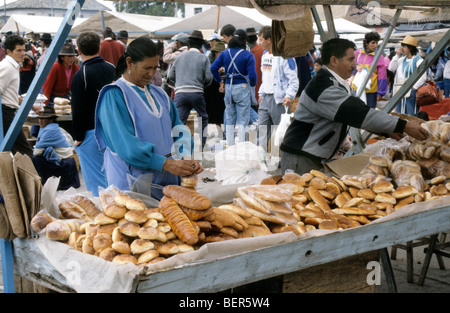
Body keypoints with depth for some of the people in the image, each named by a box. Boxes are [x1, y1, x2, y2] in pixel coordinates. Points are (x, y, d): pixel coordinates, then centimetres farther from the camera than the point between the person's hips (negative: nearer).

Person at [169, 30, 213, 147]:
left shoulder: (180, 56, 13)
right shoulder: (204, 58, 6)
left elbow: (171, 76, 14)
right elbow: (209, 77, -2)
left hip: (180, 92, 1)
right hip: (196, 92, -1)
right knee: (203, 118, 19)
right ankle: (202, 143, 24)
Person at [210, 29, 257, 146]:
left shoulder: (225, 53, 5)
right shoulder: (248, 55, -9)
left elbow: (213, 68, 0)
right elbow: (252, 75, -14)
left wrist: (220, 81, 11)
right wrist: (252, 84, 6)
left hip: (228, 88, 4)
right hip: (242, 88, -4)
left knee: (229, 120, 12)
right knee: (243, 120, 1)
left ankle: (229, 146, 15)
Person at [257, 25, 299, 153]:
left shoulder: (284, 56, -13)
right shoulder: (265, 55, 14)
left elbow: (294, 79, -14)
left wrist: (289, 96, -25)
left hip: (279, 99, -8)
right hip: (265, 98, 8)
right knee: (261, 131, 5)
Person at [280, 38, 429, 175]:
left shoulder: (340, 85, 14)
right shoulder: (323, 87, -22)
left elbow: (359, 111, 14)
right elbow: (357, 113, -28)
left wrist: (389, 130, 0)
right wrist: (403, 126, -27)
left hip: (317, 158, 10)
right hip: (300, 159, -10)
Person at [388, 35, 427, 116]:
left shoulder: (418, 60, -7)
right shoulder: (402, 59, 16)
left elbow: (423, 77, -13)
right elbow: (391, 68, 11)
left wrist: (413, 88, -15)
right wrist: (397, 55, 6)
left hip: (410, 93, -7)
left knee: (411, 116, -7)